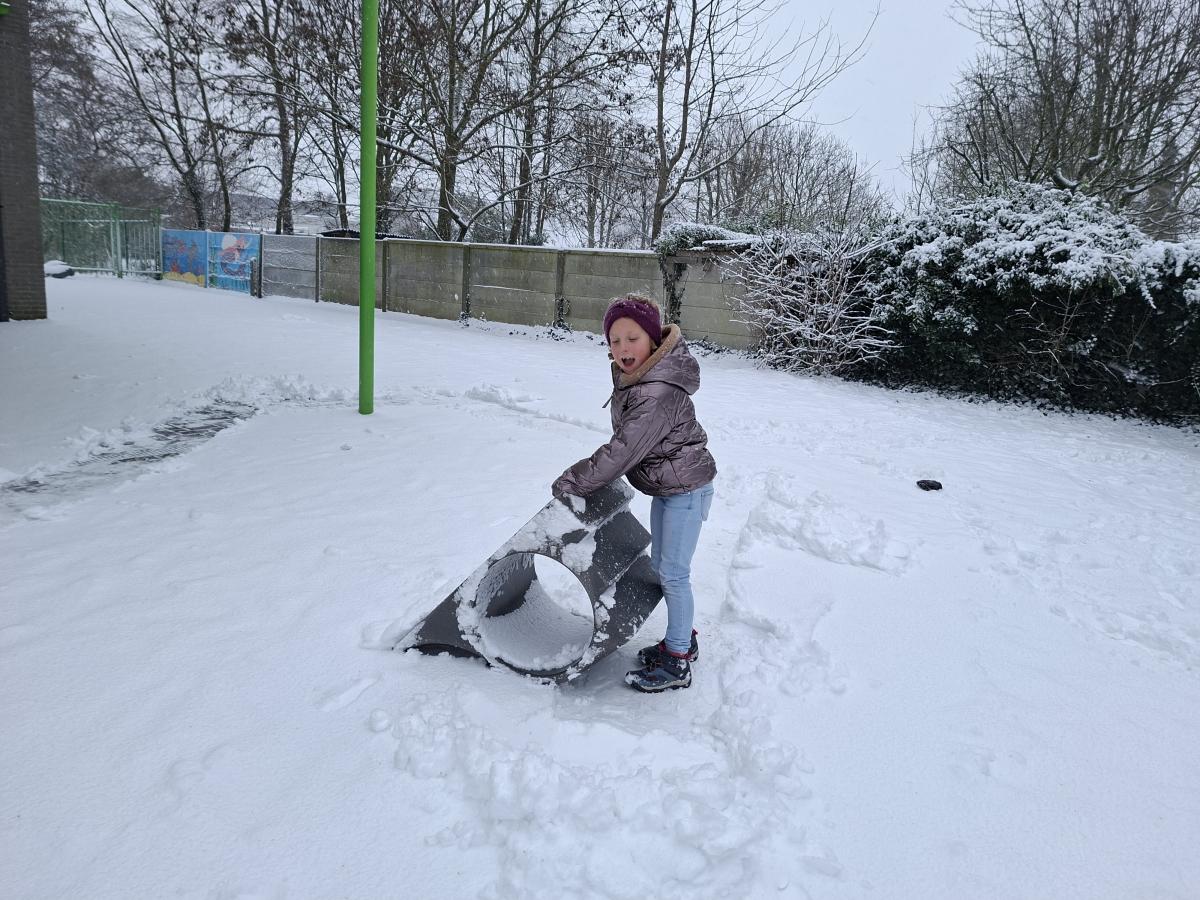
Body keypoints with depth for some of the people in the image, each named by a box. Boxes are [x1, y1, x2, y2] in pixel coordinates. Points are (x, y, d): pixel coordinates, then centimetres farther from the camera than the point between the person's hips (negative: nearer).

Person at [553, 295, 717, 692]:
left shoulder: (659, 394, -32)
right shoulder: (632, 376, -2)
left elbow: (622, 451, -30)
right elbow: (625, 442, 12)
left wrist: (572, 481, -20)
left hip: (686, 487, -10)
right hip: (664, 485, 10)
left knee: (673, 573, -2)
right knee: (660, 564, 18)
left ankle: (678, 663, 12)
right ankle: (682, 639, 35)